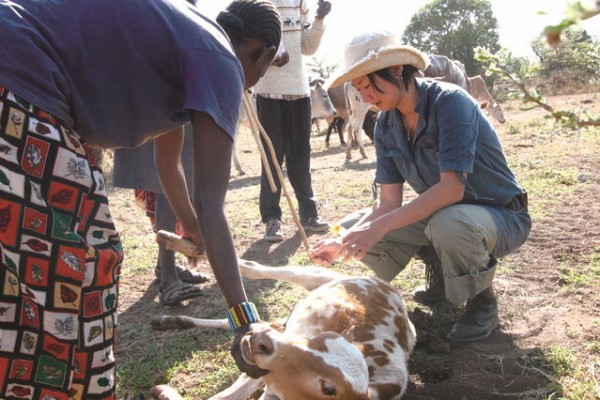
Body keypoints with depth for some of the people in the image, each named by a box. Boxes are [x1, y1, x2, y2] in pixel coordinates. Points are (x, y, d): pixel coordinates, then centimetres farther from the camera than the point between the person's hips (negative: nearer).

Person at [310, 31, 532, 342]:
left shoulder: (449, 102, -24)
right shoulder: (386, 125, -4)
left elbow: (452, 188, -33)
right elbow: (389, 201, -6)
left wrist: (380, 226, -37)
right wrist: (344, 242, -20)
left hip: (501, 215, -6)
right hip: (440, 213, 7)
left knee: (449, 223, -40)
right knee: (353, 227, -6)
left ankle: (483, 302, -8)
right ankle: (441, 273, 12)